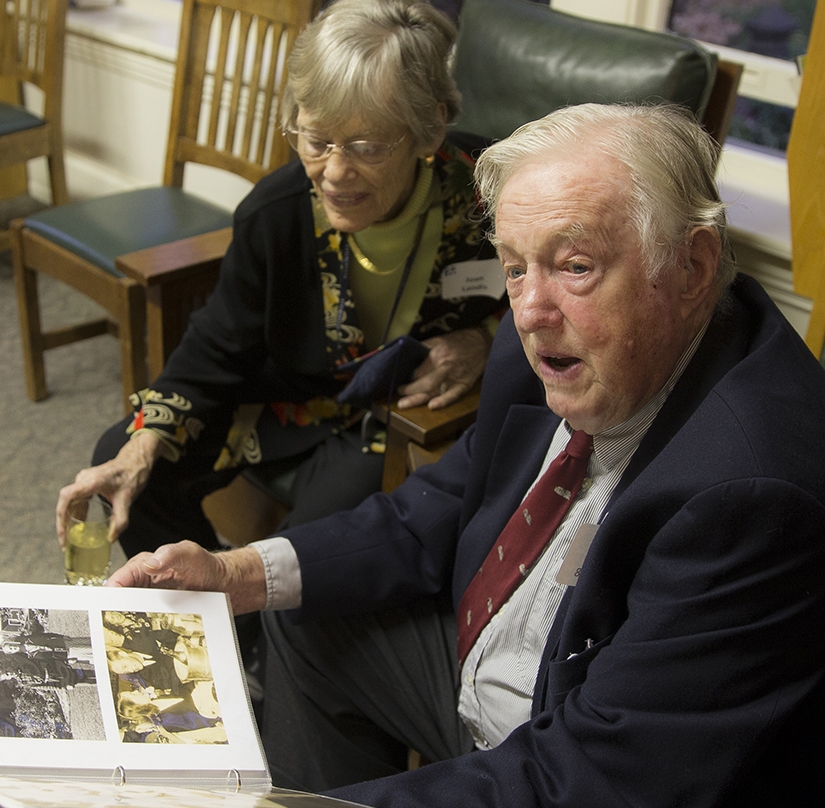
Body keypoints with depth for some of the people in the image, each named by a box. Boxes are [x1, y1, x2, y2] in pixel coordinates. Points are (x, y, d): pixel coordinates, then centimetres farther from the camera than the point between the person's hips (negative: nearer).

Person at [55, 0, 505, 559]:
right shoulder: (274, 215, -18)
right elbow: (216, 353, -6)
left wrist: (485, 341, -28)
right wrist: (138, 455, -21)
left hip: (429, 413, -3)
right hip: (300, 399, 4)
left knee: (331, 509, -34)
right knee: (122, 458, -4)